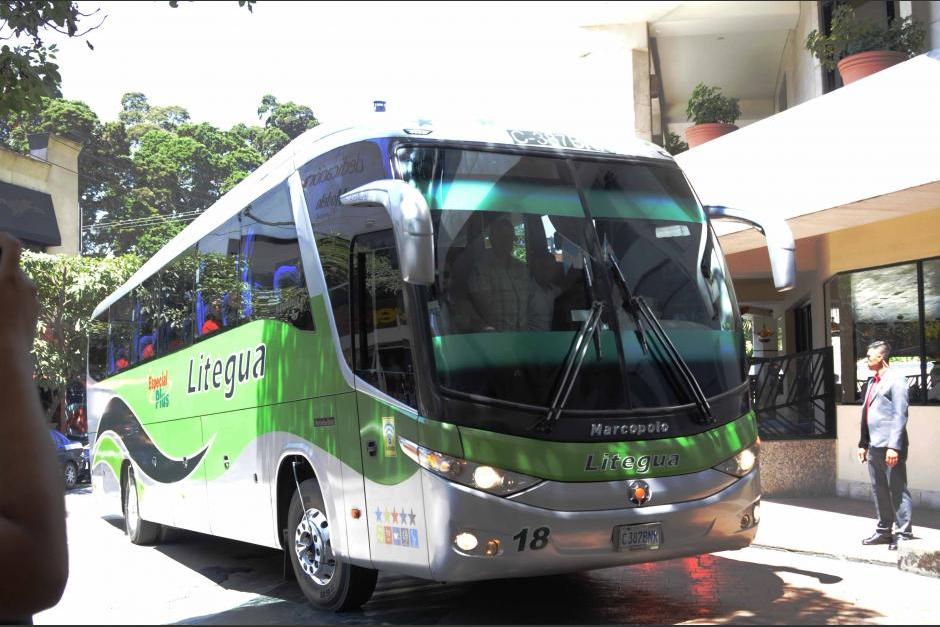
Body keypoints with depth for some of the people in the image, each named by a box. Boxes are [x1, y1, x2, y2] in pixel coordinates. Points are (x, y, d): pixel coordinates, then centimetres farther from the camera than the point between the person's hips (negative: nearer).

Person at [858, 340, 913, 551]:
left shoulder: (895, 380, -9)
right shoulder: (871, 382, 17)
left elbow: (900, 415, -15)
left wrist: (894, 446, -20)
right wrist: (863, 443, 17)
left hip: (890, 447, -8)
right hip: (874, 447, 8)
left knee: (897, 491, -2)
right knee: (879, 490, 14)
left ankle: (904, 533, 5)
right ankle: (884, 531, 22)